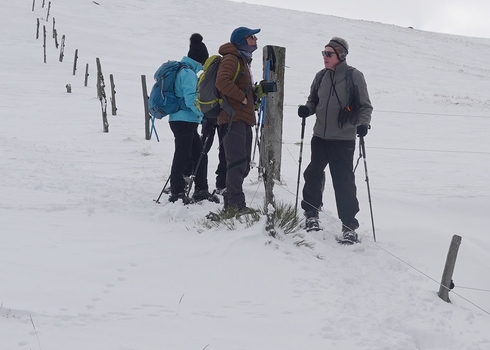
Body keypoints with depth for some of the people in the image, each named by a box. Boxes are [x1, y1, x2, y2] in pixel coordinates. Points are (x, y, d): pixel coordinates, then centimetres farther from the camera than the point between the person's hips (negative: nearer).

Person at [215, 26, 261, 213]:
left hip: (243, 120, 10)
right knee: (237, 163, -14)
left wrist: (259, 90, 11)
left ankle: (230, 202, 18)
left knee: (243, 165, 12)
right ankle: (237, 204, -15)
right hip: (233, 118, -10)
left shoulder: (243, 60, 24)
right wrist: (242, 97, -16)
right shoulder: (231, 58, -8)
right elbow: (222, 82, -24)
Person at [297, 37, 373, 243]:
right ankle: (311, 214, 24)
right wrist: (306, 109, -3)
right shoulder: (321, 77, 7)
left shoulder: (354, 76, -6)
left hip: (343, 139, -5)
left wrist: (363, 123, -19)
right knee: (313, 174, 4)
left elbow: (365, 106, -2)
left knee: (343, 181, -5)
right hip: (320, 136, 5)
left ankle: (349, 225, 3)